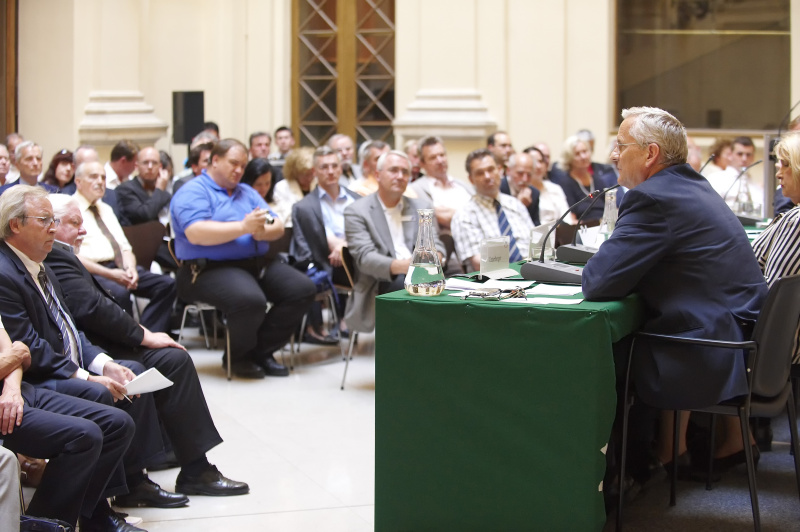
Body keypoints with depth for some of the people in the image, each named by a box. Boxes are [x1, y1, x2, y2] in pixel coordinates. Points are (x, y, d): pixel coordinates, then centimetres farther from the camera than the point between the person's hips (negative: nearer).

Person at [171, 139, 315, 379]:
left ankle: (261, 351, -1)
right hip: (209, 268, -8)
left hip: (257, 263, 8)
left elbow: (278, 227, 12)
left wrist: (262, 230, -13)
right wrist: (243, 227, -23)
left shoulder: (247, 193, 22)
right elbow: (195, 233, -20)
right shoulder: (193, 192, -2)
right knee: (250, 300, -35)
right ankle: (238, 356, -5)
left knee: (303, 289, -11)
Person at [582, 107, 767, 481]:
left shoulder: (653, 198, -18)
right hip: (747, 342, 9)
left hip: (714, 358, -9)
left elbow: (597, 284, -21)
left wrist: (595, 268, 2)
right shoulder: (694, 186, 13)